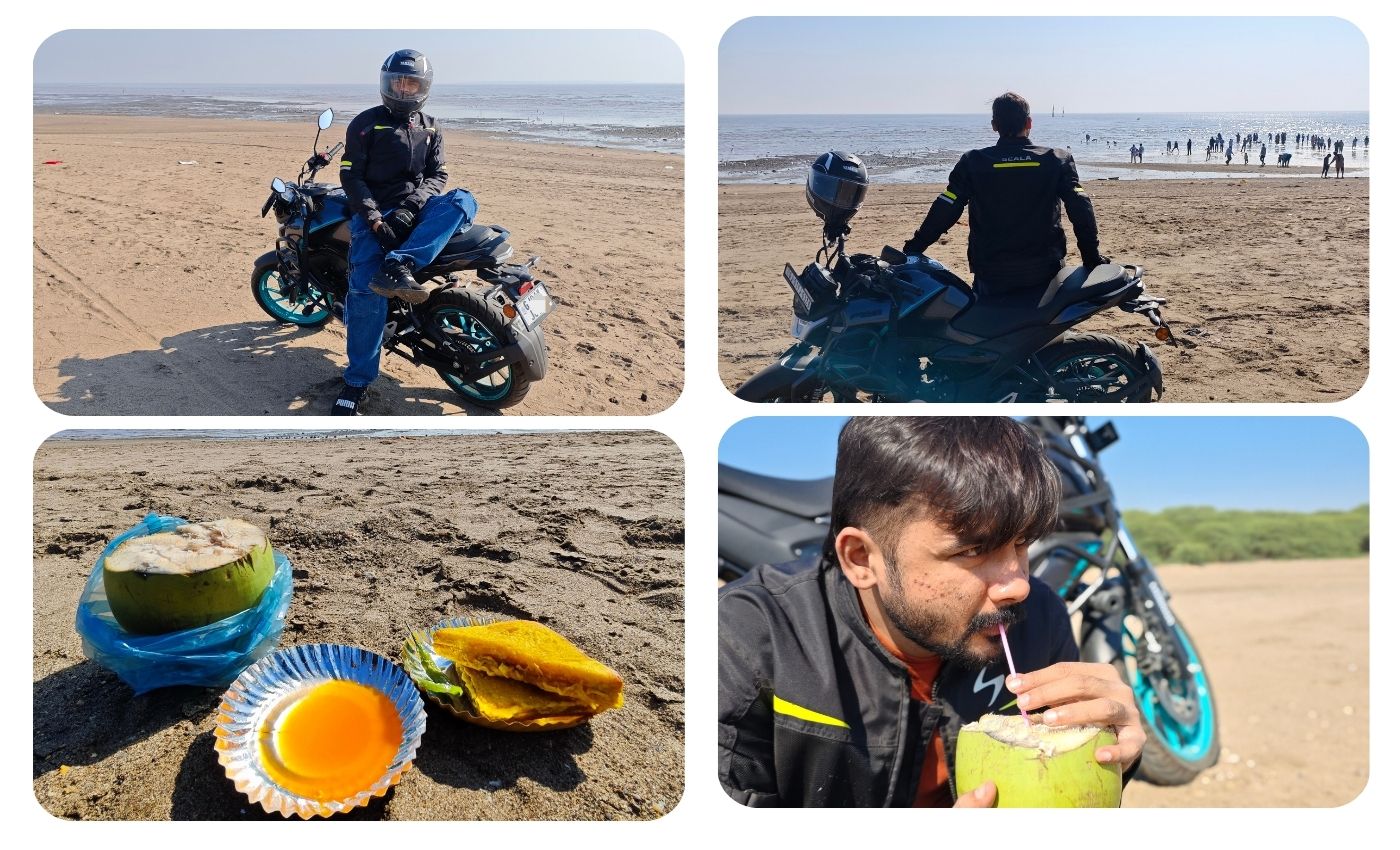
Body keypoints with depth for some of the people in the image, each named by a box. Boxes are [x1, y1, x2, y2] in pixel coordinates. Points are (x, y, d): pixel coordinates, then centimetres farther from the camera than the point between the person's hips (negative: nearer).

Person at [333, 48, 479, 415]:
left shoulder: (431, 128, 15)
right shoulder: (366, 123, 3)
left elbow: (437, 175, 7)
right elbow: (351, 175, -3)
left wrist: (410, 207, -14)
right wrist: (375, 219, -18)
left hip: (414, 209, 3)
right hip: (373, 212, -3)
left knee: (462, 201, -29)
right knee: (366, 290, -26)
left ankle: (398, 266, -44)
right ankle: (357, 382, -17)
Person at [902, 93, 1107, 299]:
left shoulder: (972, 162, -3)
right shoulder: (1058, 160, -1)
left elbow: (944, 211, -5)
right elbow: (1081, 210, -6)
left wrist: (914, 248, 6)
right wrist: (1092, 258, 1)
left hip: (992, 276, -1)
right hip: (1045, 273, 1)